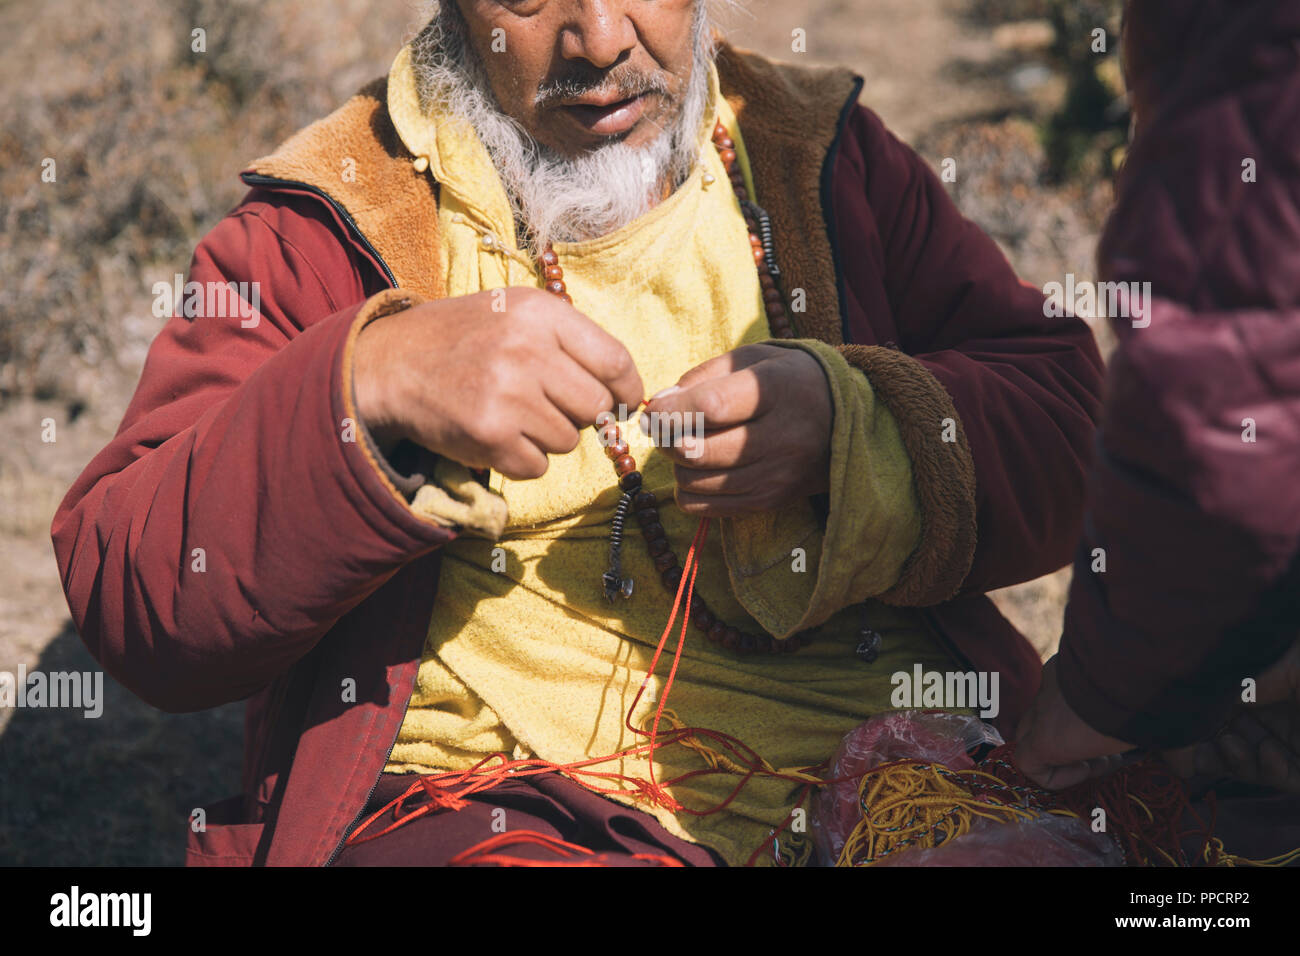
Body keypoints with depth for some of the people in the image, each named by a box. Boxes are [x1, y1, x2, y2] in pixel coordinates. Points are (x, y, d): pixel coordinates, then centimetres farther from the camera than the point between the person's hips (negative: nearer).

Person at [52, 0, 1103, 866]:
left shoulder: (821, 154, 13)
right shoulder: (324, 230, 4)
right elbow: (125, 596, -5)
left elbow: (1073, 426, 8)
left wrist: (846, 420, -13)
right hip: (477, 791, -2)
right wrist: (368, 386, -22)